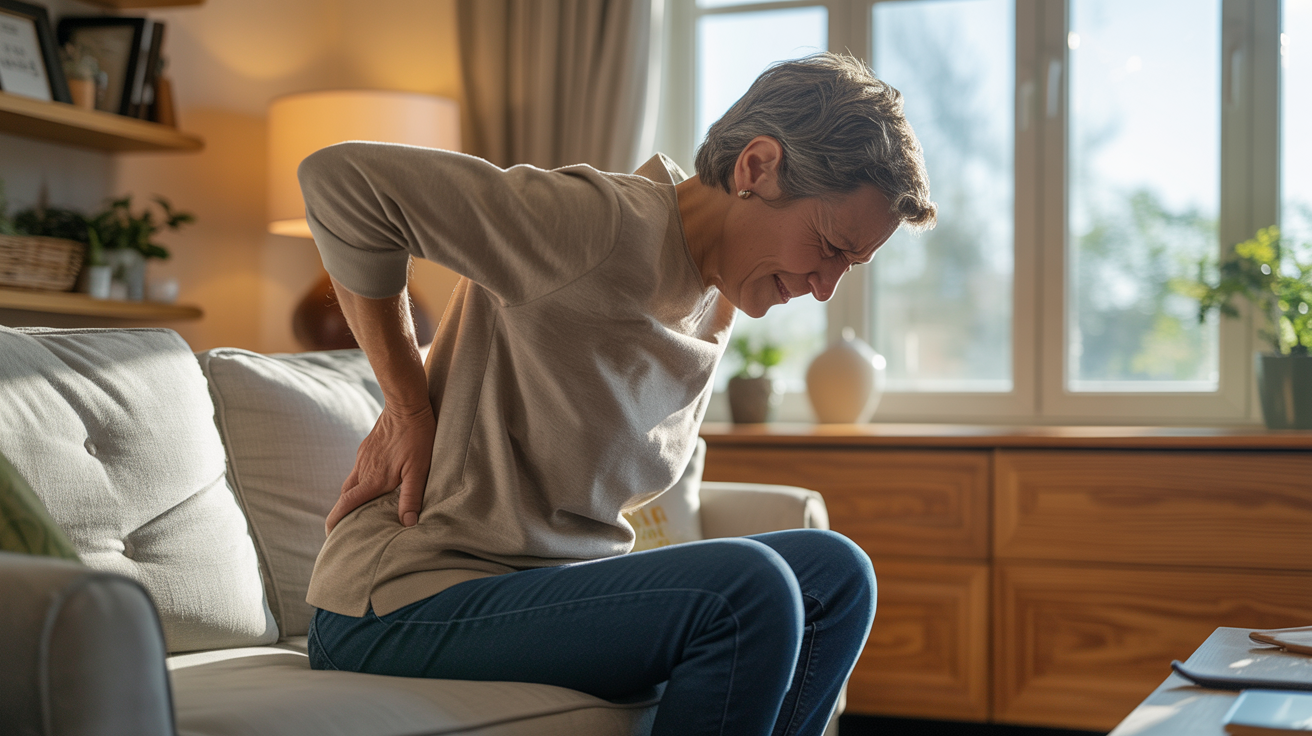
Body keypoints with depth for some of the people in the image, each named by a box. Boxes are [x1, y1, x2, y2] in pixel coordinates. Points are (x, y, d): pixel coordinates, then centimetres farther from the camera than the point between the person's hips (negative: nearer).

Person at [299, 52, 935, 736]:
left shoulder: (719, 307, 10)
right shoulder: (602, 224, -19)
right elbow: (338, 177, -20)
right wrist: (409, 409, -15)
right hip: (402, 607, -8)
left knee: (835, 575, -1)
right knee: (747, 589, -26)